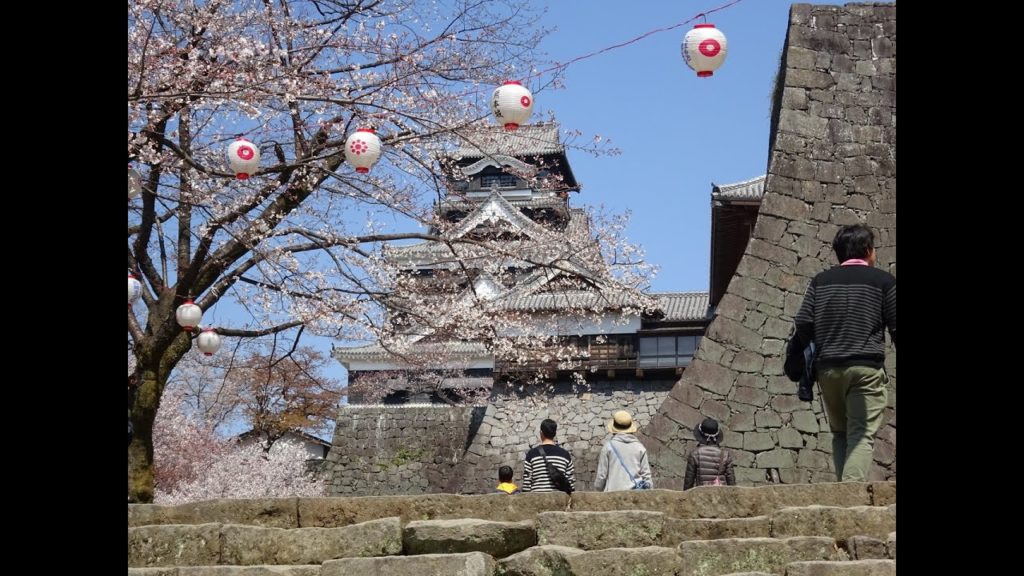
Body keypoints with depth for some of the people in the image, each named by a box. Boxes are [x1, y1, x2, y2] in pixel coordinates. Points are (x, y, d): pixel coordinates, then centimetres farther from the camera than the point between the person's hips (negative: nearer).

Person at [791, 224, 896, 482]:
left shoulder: (821, 280, 12)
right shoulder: (883, 281, 3)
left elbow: (803, 324, 4)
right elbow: (896, 326, 1)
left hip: (828, 368, 3)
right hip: (867, 367, -3)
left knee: (840, 434, 16)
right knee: (862, 435, -6)